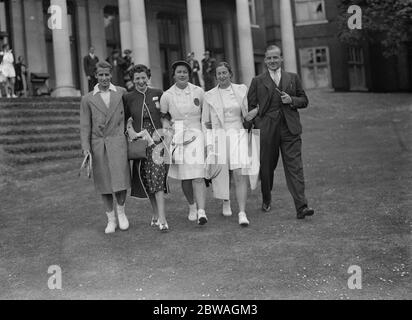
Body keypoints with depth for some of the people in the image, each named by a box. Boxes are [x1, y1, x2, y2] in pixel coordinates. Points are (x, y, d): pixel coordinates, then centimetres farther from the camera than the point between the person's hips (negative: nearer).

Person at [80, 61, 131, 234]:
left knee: (120, 181, -10)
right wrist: (86, 148, -7)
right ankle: (111, 219, 19)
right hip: (98, 144, 1)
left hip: (117, 141, -1)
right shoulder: (87, 99, 5)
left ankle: (120, 210, 17)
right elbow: (85, 126, 3)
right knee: (104, 184, 5)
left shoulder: (121, 92, 6)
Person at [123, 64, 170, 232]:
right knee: (146, 180, 6)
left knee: (157, 176, -13)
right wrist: (130, 130, -7)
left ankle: (161, 218, -14)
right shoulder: (128, 97, 4)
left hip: (157, 140, -1)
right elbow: (125, 119, 12)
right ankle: (156, 214, 23)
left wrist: (161, 131, -3)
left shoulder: (158, 93, 4)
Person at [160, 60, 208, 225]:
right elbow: (163, 115, 15)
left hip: (196, 135, -1)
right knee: (184, 178, 7)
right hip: (177, 137, 1)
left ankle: (201, 211, -14)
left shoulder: (198, 92, 1)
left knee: (198, 176, -13)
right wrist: (165, 122, -5)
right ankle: (192, 206, 30)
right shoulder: (167, 96, 1)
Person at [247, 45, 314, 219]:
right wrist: (254, 125, -4)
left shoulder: (293, 78, 12)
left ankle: (301, 207, -11)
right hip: (267, 130, 0)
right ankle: (266, 200, 32)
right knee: (266, 167, 10)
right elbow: (250, 106, 8)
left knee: (295, 167, -7)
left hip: (290, 129, 0)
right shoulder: (257, 81, 7)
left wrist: (291, 100, -6)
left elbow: (304, 100, 14)